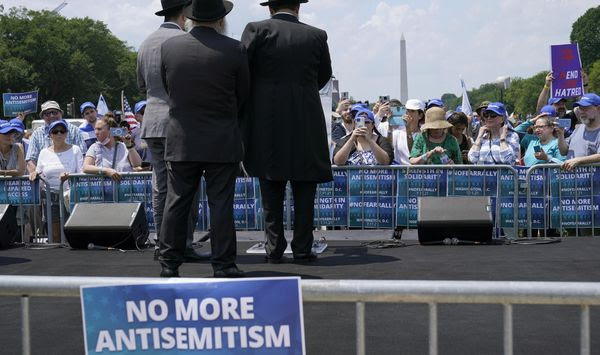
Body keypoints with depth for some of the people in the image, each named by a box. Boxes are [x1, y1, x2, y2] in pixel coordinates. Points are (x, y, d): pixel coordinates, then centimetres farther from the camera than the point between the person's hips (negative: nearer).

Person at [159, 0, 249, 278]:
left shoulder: (169, 46, -2)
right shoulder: (234, 50, -9)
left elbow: (167, 88, 9)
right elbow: (243, 94, 2)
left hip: (180, 141, 2)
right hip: (222, 142, -2)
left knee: (176, 203, 9)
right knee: (221, 204, 3)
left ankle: (169, 264, 14)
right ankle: (223, 265, 7)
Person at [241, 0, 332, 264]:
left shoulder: (257, 30, -1)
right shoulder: (316, 36, 5)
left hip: (266, 125, 0)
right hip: (306, 125, 0)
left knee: (271, 192, 7)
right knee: (304, 192, 8)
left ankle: (274, 249, 10)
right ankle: (302, 250, 8)